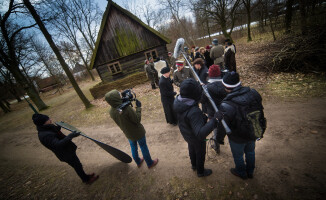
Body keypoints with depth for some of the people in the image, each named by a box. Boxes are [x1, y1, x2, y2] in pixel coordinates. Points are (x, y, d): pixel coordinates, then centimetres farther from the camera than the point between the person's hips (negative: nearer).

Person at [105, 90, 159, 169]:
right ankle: (150, 163, 39)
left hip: (128, 134, 6)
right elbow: (137, 120, -28)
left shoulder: (111, 111, -13)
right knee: (143, 147, 17)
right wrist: (138, 107, -19)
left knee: (133, 147, 28)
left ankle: (138, 162, 51)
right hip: (137, 132, -6)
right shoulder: (126, 108, -36)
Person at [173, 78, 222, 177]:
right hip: (196, 138, -6)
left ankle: (194, 165, 62)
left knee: (192, 149, 33)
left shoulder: (177, 101, -22)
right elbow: (200, 134, -47)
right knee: (200, 153, 24)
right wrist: (215, 120, -48)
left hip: (186, 134, 7)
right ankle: (200, 172, 53)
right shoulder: (194, 112, -45)